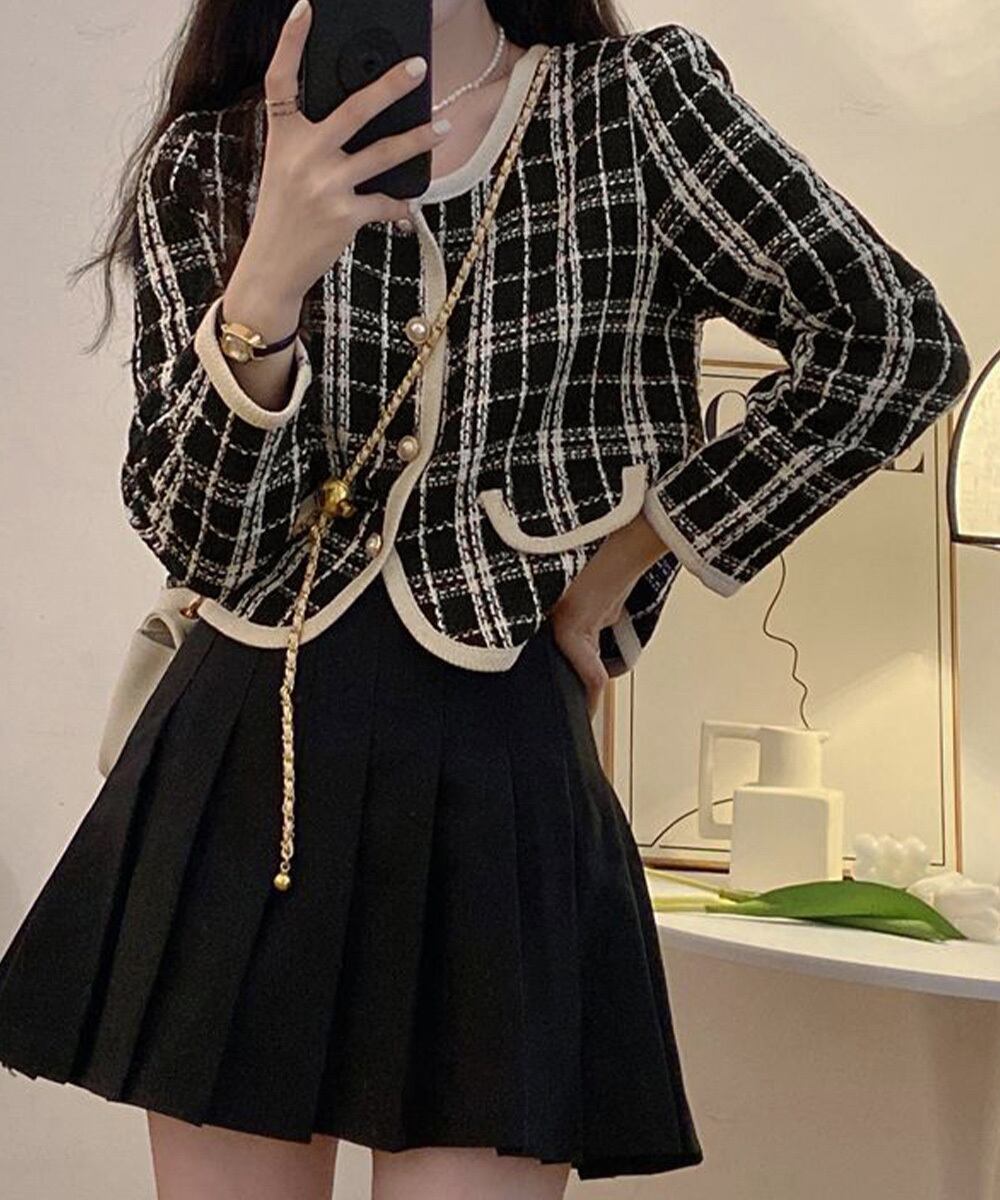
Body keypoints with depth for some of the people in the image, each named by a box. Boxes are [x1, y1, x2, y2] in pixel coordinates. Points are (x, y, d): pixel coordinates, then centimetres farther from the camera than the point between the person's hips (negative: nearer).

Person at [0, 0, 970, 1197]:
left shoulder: (639, 102, 0)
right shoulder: (205, 163, 5)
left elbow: (894, 342, -4)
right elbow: (199, 544, -5)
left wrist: (611, 579, -2)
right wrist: (268, 279, -23)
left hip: (496, 780, -2)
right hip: (245, 770, 3)